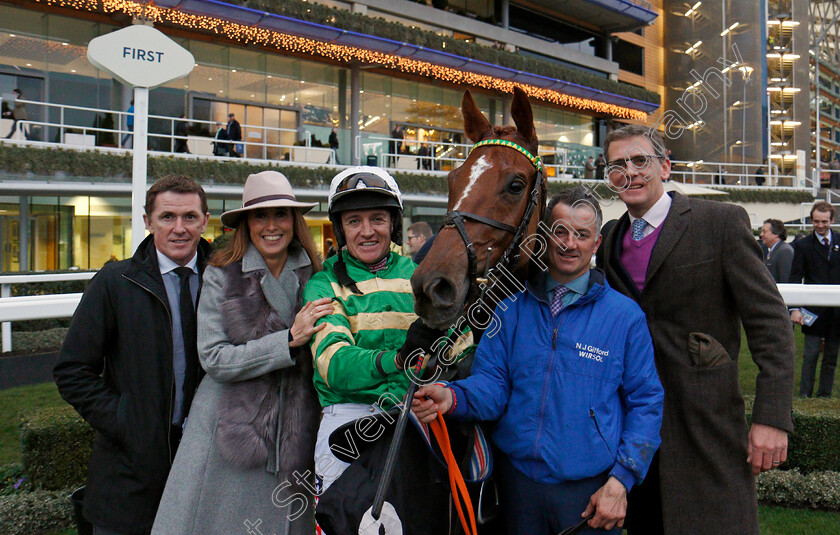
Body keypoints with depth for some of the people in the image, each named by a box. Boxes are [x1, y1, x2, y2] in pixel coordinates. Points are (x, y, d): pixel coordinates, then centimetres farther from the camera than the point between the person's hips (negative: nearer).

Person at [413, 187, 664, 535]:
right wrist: (452, 397, -20)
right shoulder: (511, 309, 4)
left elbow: (646, 402, -1)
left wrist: (621, 480, -10)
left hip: (589, 489, -2)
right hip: (517, 480, 2)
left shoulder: (625, 315, -1)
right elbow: (493, 382, 1)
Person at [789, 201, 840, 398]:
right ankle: (804, 396, 3)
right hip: (813, 310, -2)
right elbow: (795, 279, -2)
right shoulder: (803, 245, 2)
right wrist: (795, 308, -12)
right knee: (811, 354, -4)